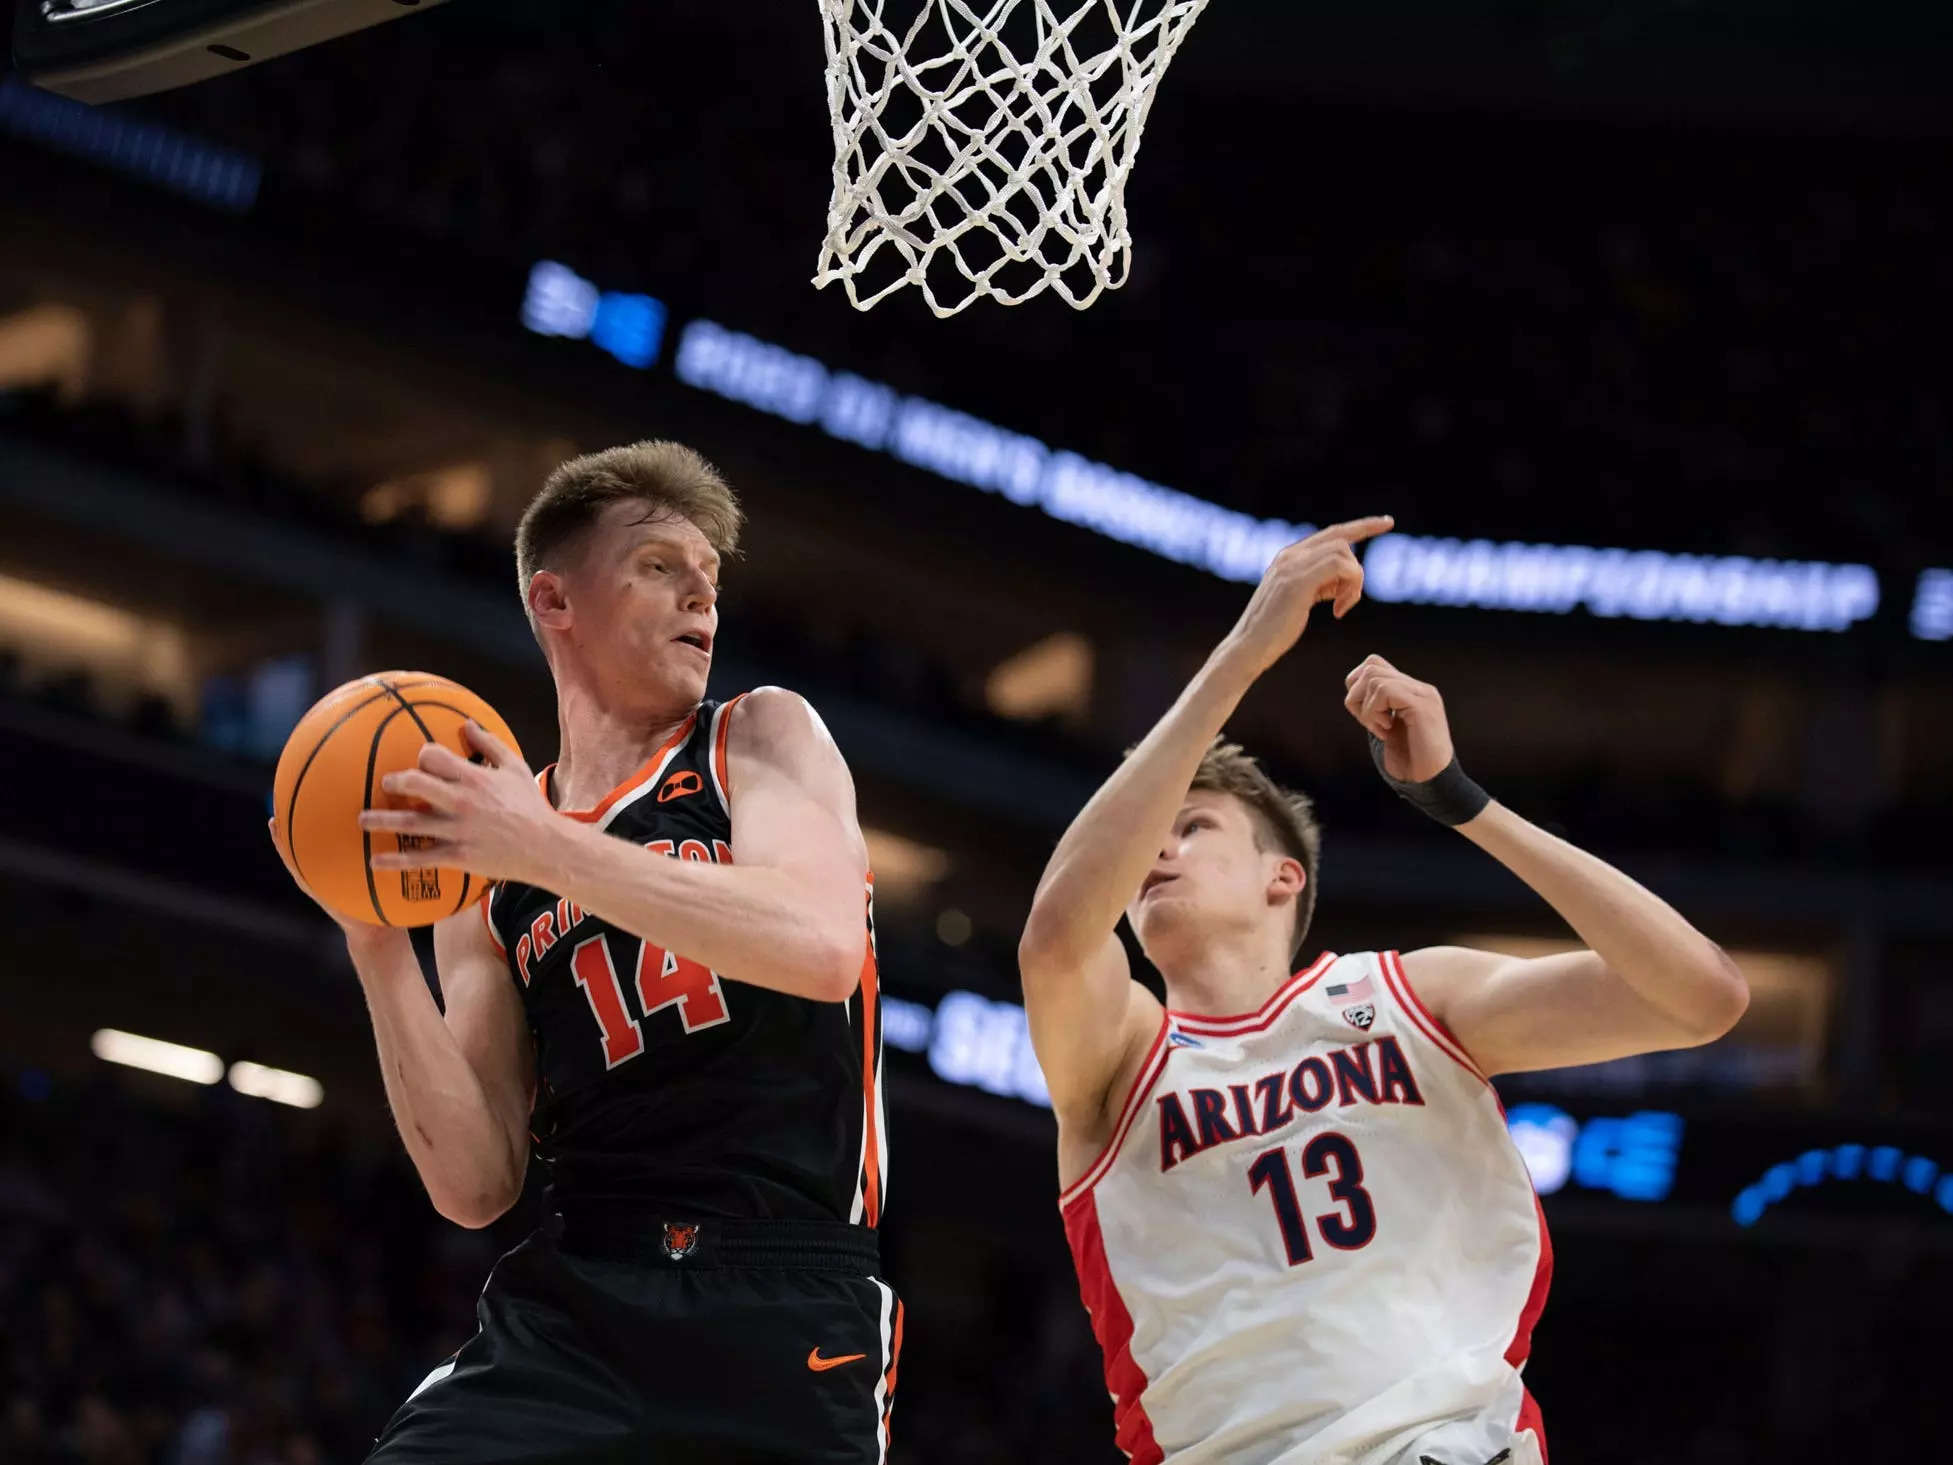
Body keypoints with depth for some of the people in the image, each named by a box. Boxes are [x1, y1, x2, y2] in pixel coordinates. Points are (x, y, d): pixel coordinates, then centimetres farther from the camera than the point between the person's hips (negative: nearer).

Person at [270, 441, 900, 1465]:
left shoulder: (763, 740, 8)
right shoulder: (484, 867, 14)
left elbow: (824, 948, -14)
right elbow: (474, 1186, 6)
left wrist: (546, 850, -18)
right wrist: (379, 949, -5)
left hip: (784, 1309, -2)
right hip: (570, 1307, 2)